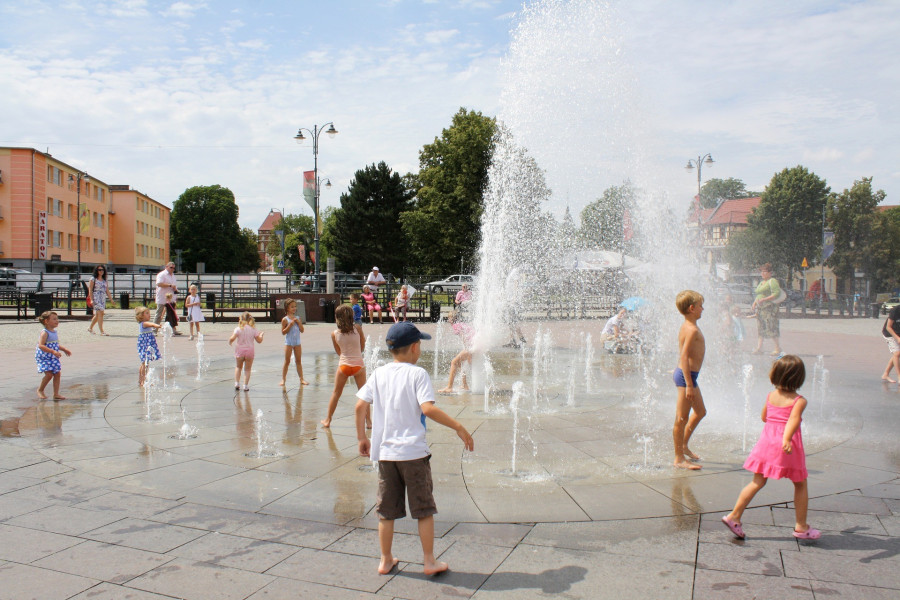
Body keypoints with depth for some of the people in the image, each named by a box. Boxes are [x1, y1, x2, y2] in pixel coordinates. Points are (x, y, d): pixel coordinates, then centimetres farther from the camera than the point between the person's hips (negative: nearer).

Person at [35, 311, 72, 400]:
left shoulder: (55, 332, 10)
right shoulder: (44, 333, -17)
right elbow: (41, 345, -28)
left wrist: (64, 349, 14)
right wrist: (53, 351, -34)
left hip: (53, 358, 8)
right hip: (44, 358, -8)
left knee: (57, 374, 3)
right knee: (49, 374, -14)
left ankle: (56, 394, 10)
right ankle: (40, 390, 11)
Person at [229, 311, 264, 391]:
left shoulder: (238, 328, -7)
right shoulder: (253, 329, -1)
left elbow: (232, 338, -17)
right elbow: (259, 341, 1)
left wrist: (229, 342, 5)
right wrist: (261, 335, 20)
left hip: (239, 351, 0)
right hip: (250, 350, 0)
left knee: (238, 367, 20)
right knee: (247, 369, 9)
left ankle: (237, 383, 13)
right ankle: (245, 385, 4)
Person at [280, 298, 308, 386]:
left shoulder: (297, 318, 7)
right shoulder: (285, 319, -7)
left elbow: (302, 330, 4)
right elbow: (283, 332, -11)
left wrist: (298, 322, -9)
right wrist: (290, 325, -20)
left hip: (297, 342, 4)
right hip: (288, 342, -4)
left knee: (298, 361, 8)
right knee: (287, 361, 1)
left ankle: (301, 379, 11)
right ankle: (283, 379, 10)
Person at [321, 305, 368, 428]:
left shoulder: (334, 334, -3)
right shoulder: (357, 328, -7)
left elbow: (339, 352, 9)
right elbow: (363, 347, 4)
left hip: (343, 365, 1)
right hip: (358, 364, -1)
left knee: (336, 393, 15)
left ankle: (328, 420, 22)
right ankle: (368, 421, 14)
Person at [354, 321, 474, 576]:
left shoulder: (379, 374, 5)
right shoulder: (417, 374, -9)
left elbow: (360, 405, 3)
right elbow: (428, 408, -21)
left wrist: (362, 437, 14)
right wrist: (458, 428, -17)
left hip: (385, 452, 5)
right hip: (413, 452, -5)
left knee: (386, 511, 14)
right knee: (424, 509, 9)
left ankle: (386, 561, 24)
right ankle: (430, 562, 17)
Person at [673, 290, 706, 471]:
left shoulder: (686, 327, 12)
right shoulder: (692, 330, -19)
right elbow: (684, 356, -25)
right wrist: (689, 384, -26)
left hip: (688, 374, 11)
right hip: (686, 375, -11)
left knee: (700, 412, 22)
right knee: (682, 418, -3)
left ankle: (684, 445, 34)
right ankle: (679, 459, 4)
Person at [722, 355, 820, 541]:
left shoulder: (770, 396, 5)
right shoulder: (799, 401, -9)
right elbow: (793, 420, -25)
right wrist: (786, 439, -37)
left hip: (766, 442, 4)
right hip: (789, 448, -4)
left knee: (757, 482, 9)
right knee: (800, 485, 15)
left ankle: (734, 516, 1)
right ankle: (801, 527, 22)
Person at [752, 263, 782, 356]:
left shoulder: (772, 281, -5)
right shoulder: (761, 282, 21)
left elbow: (776, 294, -15)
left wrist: (764, 299, -21)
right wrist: (755, 302, 12)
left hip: (770, 307, -9)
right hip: (760, 308, 9)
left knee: (771, 327, -10)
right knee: (761, 328, 5)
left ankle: (778, 348, -3)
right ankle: (759, 347, 6)